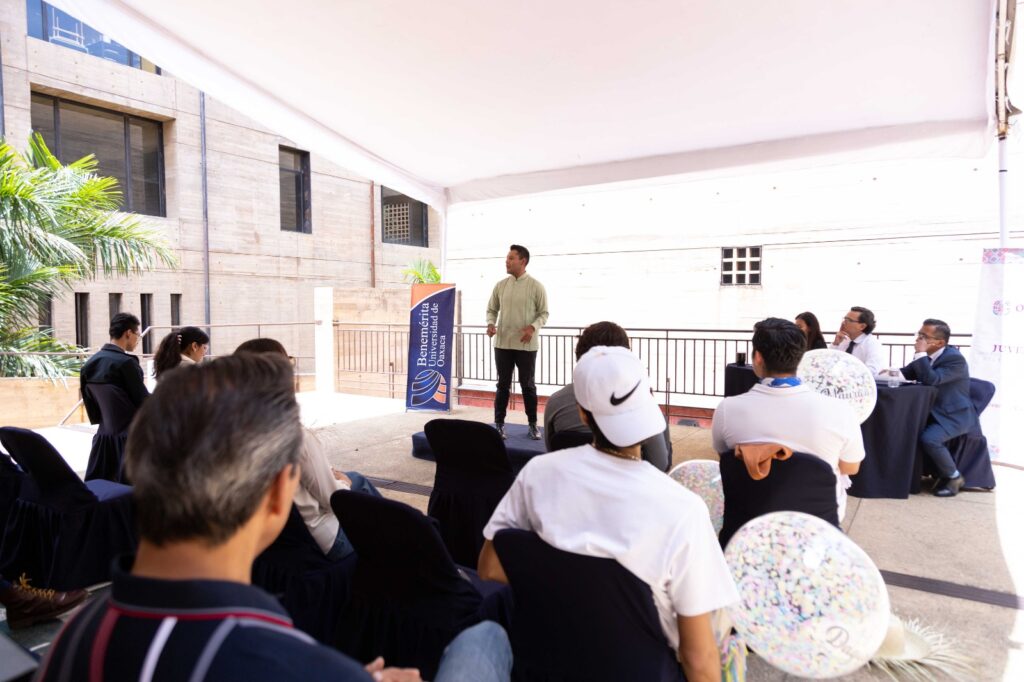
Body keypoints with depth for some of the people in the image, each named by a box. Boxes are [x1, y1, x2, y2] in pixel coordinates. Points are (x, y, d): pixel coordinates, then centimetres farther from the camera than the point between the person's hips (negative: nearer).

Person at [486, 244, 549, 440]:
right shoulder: (500, 285, 5)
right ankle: (499, 424, 17)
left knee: (527, 385, 6)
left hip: (526, 345, -3)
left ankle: (533, 424, 18)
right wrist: (491, 324, -9)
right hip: (503, 343, 3)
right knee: (503, 385, 8)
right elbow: (492, 309, 11)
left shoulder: (536, 286, -5)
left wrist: (533, 327, -19)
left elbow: (544, 313, -2)